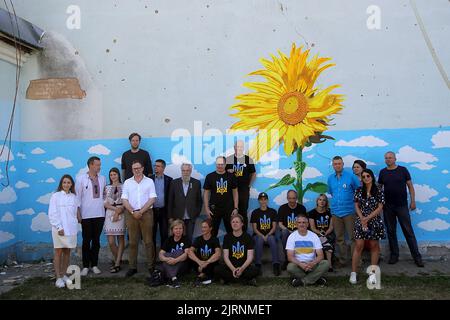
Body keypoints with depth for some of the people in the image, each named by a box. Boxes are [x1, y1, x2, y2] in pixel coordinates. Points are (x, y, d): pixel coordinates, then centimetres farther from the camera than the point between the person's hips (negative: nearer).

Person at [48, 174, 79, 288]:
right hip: (59, 229, -3)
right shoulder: (55, 196, 0)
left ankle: (64, 275, 18)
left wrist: (75, 225, 2)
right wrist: (59, 227, -10)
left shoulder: (74, 197, 9)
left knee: (67, 252, 8)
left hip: (71, 228, 3)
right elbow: (52, 214, -3)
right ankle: (58, 278, 3)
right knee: (58, 252, 0)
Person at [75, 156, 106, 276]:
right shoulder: (81, 179, -3)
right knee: (86, 241, 2)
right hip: (86, 215, -3)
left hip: (100, 214, 3)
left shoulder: (102, 179, 8)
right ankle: (85, 266, 11)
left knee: (96, 240, 9)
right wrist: (78, 213, -4)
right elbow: (77, 196, -2)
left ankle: (94, 265, 18)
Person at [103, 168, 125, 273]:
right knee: (111, 241, -2)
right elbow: (105, 203, 6)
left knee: (120, 239, 0)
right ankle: (117, 259, 20)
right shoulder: (107, 188, 11)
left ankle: (117, 264, 5)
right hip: (110, 214, 2)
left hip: (121, 214, -2)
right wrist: (115, 208, -10)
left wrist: (118, 212, -12)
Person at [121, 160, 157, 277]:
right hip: (131, 213, 2)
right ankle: (132, 267, 10)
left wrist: (141, 211, -9)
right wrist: (133, 212, -8)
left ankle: (151, 266, 6)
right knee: (132, 242, 4)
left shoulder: (149, 181, 5)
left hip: (146, 213, -1)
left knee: (148, 241, -1)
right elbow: (124, 199, 5)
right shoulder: (127, 182, 10)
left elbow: (152, 199, -2)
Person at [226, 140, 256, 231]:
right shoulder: (228, 159, 4)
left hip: (244, 189, 0)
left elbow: (253, 174, 10)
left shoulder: (248, 160, 4)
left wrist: (249, 185, 4)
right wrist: (228, 171, -10)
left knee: (243, 211, 4)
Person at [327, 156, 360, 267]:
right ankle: (342, 260, 21)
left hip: (349, 211, -4)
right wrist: (336, 201, 12)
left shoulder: (351, 176, -4)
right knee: (339, 238, 11)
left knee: (353, 237, -2)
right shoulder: (330, 178, 8)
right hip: (336, 211, 4)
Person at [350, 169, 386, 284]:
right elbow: (356, 206, 5)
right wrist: (362, 219, -8)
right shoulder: (359, 190, 5)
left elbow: (380, 208, -5)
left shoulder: (378, 191, -2)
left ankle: (373, 273, 16)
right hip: (361, 221, 1)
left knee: (374, 246, 6)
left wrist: (368, 218, -12)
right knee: (358, 246, -3)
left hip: (374, 221, -1)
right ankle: (353, 273, 0)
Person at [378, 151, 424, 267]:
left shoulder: (403, 170, -1)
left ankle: (417, 256, 7)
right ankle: (394, 255, 19)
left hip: (402, 205, -2)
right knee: (391, 231, 8)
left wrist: (413, 201, -4)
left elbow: (410, 186, 1)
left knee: (408, 231, 0)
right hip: (388, 207, 2)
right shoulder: (382, 172, 5)